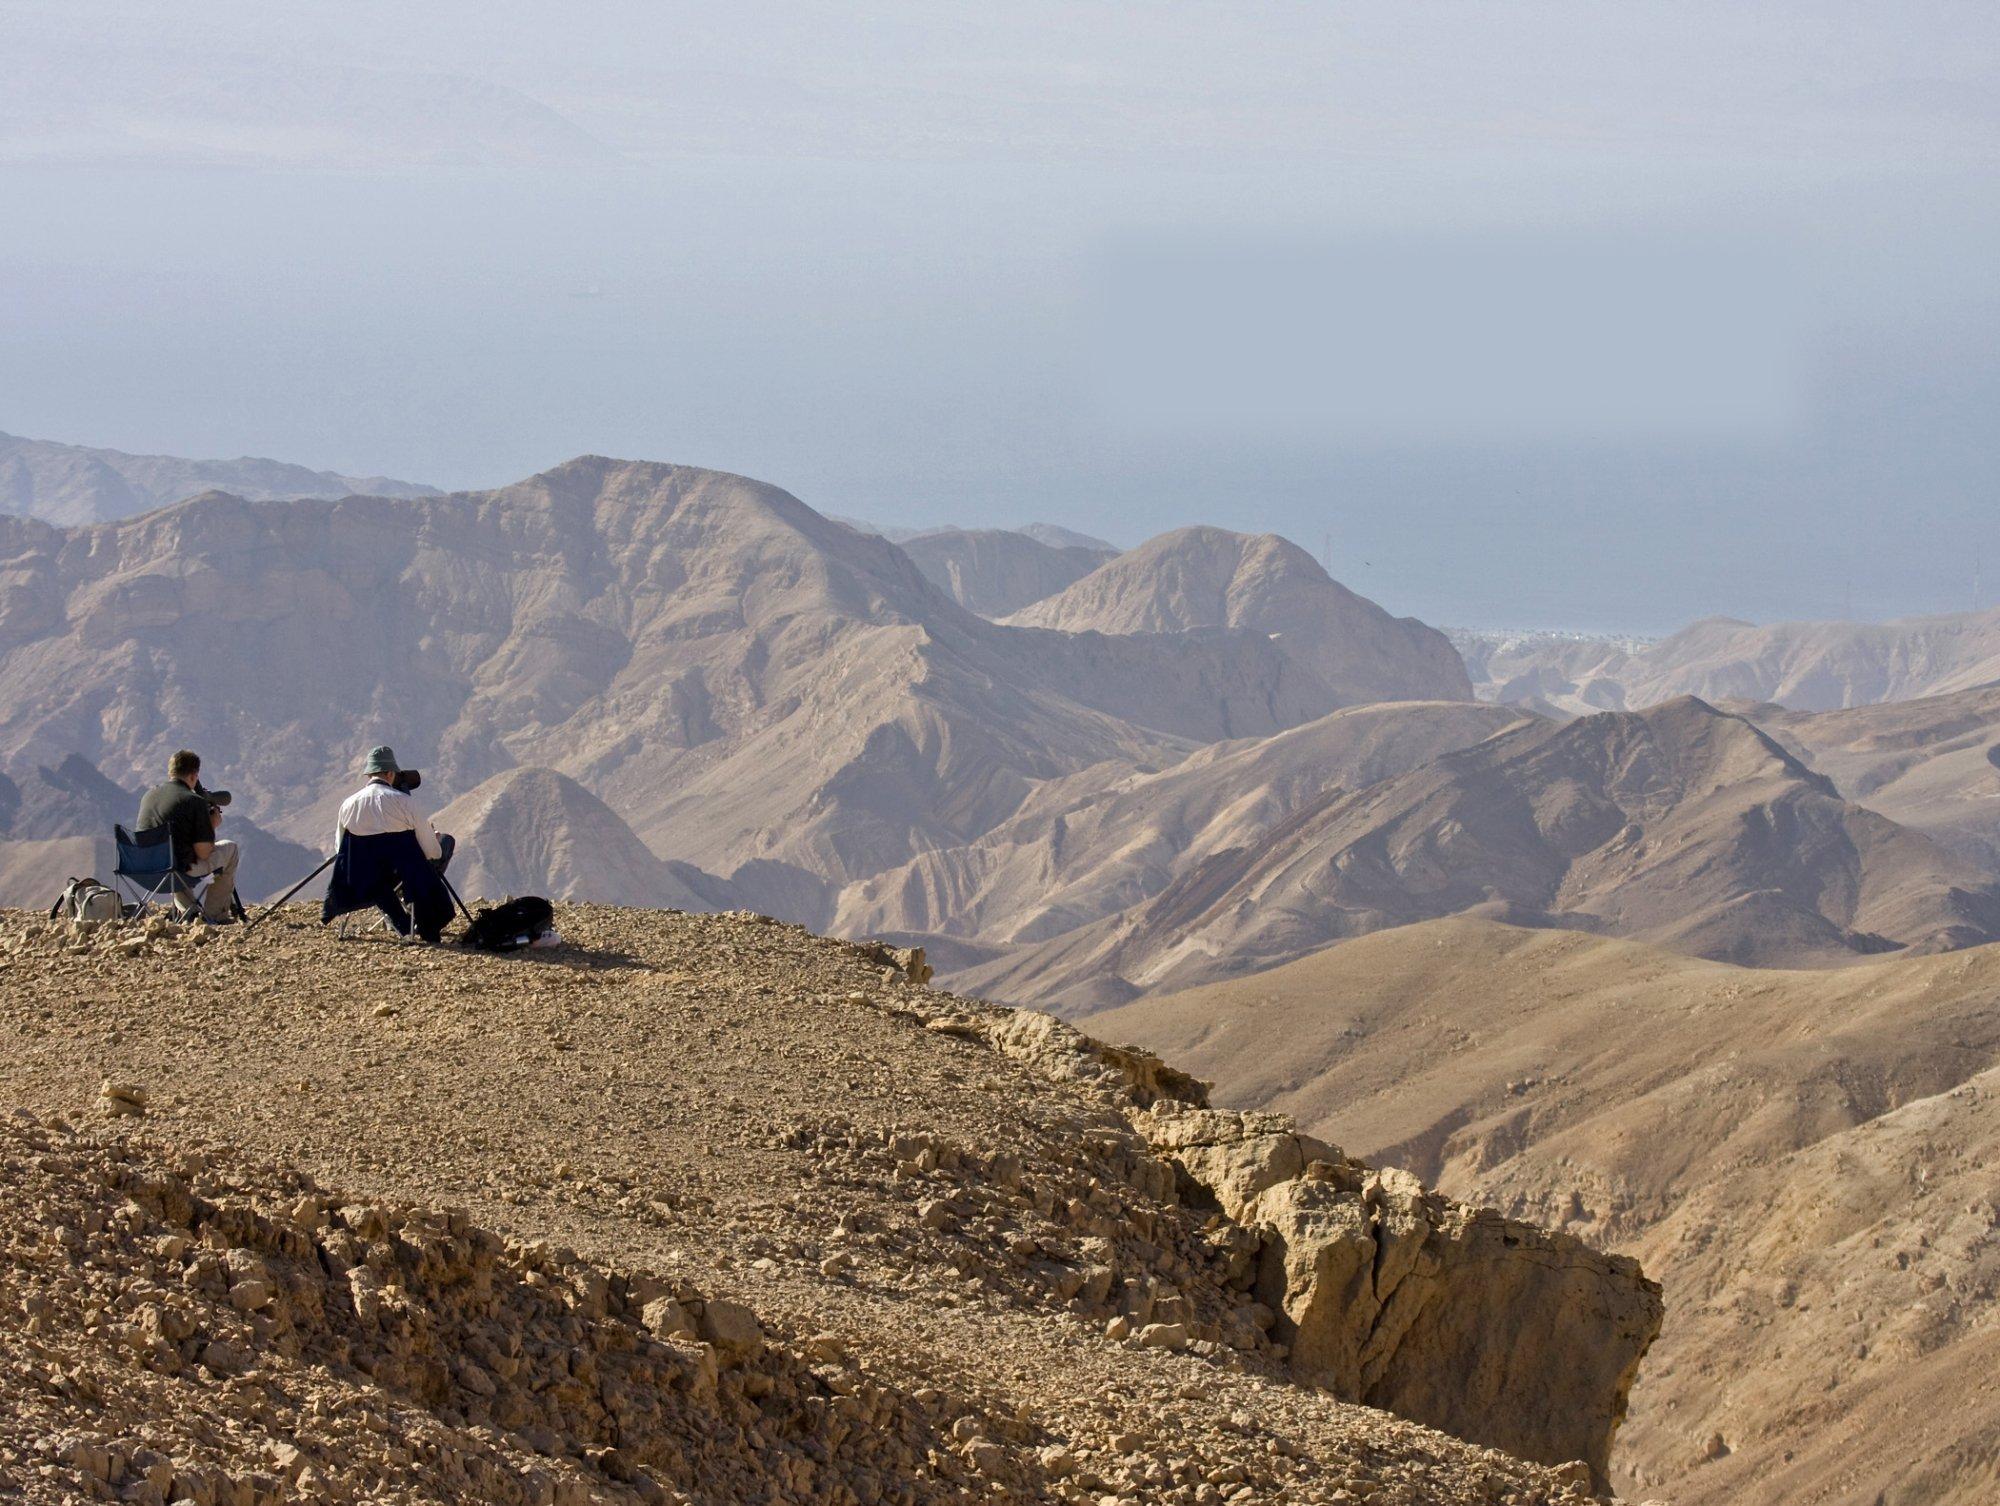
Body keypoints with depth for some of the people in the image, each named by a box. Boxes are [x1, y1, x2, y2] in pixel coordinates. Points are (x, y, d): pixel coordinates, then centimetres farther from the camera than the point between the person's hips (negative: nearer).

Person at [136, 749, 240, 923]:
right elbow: (203, 853, -13)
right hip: (181, 872, -6)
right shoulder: (195, 802, -12)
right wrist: (212, 826, 6)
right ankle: (215, 915, 20)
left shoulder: (149, 795, 8)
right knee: (230, 849, 16)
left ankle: (186, 910, 31)